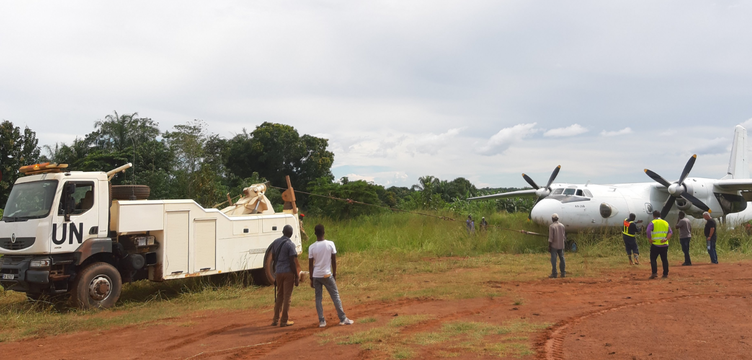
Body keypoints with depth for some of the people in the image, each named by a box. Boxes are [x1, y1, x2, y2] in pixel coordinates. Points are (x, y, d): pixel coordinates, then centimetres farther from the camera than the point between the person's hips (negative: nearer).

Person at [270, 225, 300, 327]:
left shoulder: (275, 242, 7)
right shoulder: (290, 244, -12)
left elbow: (273, 258, 15)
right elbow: (292, 262, -14)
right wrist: (296, 277, -9)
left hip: (278, 272, 6)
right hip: (288, 273, -6)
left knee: (279, 296, 17)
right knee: (287, 296, 2)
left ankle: (275, 319, 17)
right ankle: (284, 321, 6)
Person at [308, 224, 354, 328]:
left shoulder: (311, 247, -3)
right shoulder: (330, 244, -6)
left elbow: (310, 264, 0)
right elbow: (334, 261, -2)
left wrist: (311, 278, 9)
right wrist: (334, 274, 9)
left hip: (316, 276, 1)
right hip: (327, 275, -1)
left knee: (318, 298, 8)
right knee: (335, 296, 7)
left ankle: (321, 321, 6)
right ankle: (343, 319, 9)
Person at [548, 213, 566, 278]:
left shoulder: (551, 226, -12)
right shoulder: (562, 225, 3)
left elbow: (550, 238, -14)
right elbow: (564, 236, 8)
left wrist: (549, 247, -10)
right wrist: (565, 237, 30)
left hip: (554, 246, -5)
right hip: (561, 245, 5)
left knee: (553, 260, -2)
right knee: (562, 259, 12)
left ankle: (554, 274, -2)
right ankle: (563, 273, 13)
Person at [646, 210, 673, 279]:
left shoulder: (652, 223, -3)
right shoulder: (666, 223, 13)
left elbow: (648, 231, -20)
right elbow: (670, 232, 4)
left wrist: (649, 239, -13)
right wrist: (666, 239, -7)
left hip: (655, 245, -4)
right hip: (664, 245, 4)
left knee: (653, 259, 1)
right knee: (664, 259, 11)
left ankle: (654, 273, -11)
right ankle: (665, 274, 14)